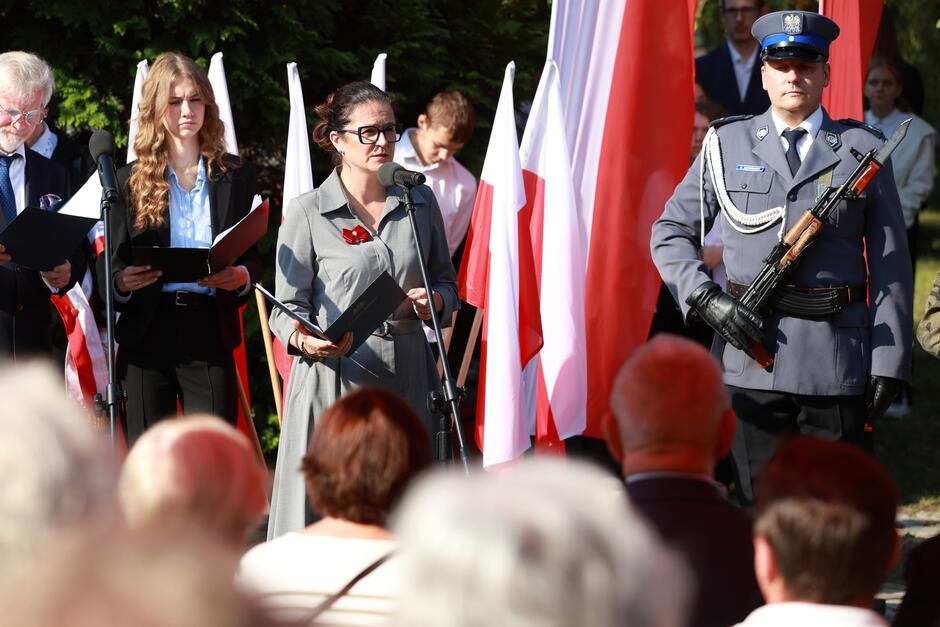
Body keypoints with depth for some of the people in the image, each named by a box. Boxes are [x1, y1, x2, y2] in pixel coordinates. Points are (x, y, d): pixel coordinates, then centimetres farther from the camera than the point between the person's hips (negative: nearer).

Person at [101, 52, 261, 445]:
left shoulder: (235, 176, 10)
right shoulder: (131, 180, 8)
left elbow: (253, 256, 11)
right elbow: (111, 264, 7)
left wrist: (240, 276, -13)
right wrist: (121, 280, -17)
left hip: (210, 335, 0)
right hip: (146, 336, 0)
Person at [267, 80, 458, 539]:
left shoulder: (419, 201, 11)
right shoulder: (308, 213, 0)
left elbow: (447, 280, 19)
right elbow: (287, 307, 2)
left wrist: (433, 301, -4)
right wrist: (306, 341, -19)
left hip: (407, 374, 3)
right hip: (335, 376, -3)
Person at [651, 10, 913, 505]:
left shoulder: (861, 150, 7)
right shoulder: (728, 145, 10)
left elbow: (890, 263, 6)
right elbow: (671, 232, 13)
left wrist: (889, 364, -2)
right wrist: (706, 299, -5)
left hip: (838, 360, 0)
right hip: (751, 349, 1)